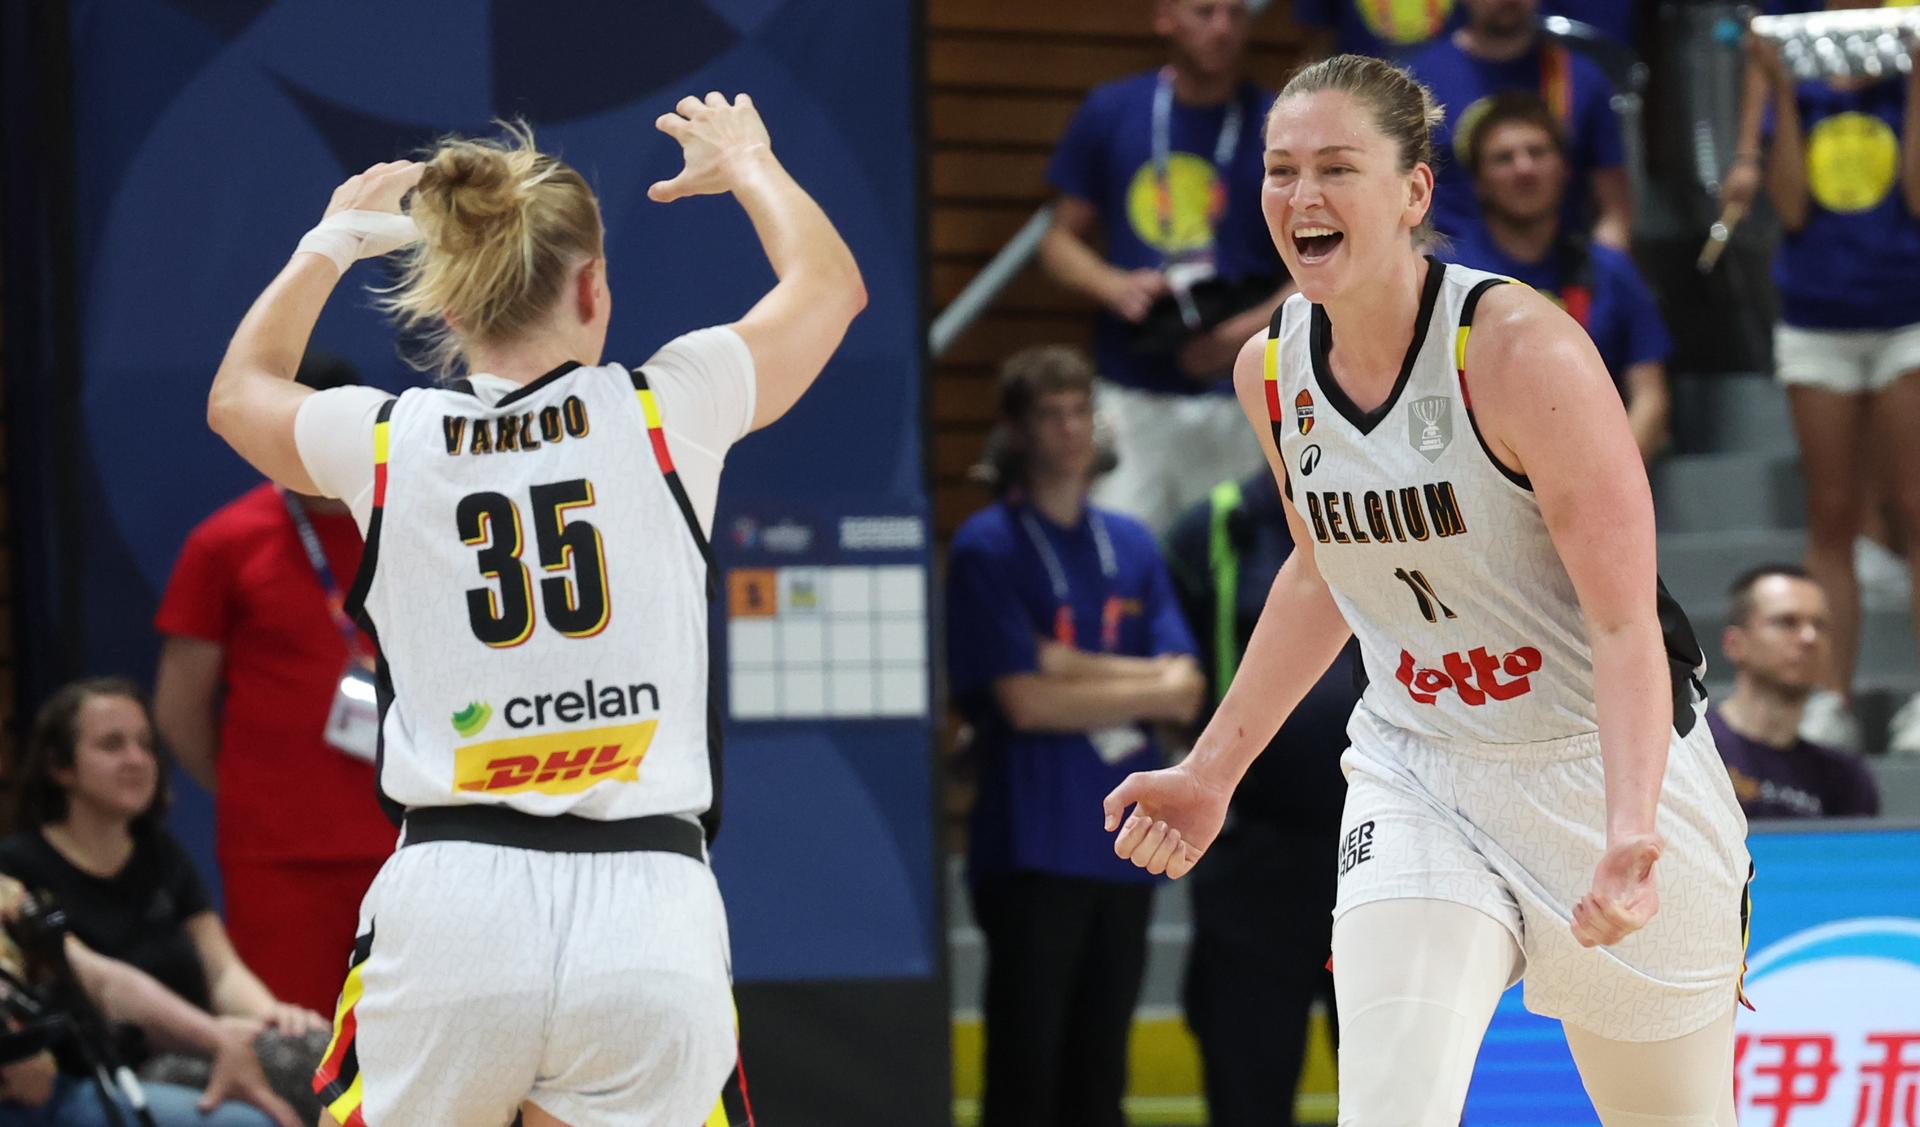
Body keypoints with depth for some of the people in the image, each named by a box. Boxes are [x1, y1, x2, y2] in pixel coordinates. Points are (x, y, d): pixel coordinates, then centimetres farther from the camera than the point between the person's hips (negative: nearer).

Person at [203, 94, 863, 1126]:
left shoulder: (384, 443, 5)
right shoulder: (666, 411, 2)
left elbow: (240, 391, 31)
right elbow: (829, 284, 25)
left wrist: (331, 244, 45)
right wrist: (748, 166, 43)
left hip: (449, 903, 0)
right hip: (650, 915, 0)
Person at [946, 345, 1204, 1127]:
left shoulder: (1131, 546, 13)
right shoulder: (988, 549, -4)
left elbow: (1186, 692, 4)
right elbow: (1024, 702, -12)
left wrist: (1076, 667, -9)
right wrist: (1147, 688, -3)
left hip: (1125, 846, 5)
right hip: (1032, 848, -5)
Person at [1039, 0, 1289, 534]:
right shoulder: (1110, 113, 7)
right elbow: (1061, 240, 14)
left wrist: (1243, 334, -11)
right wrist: (1116, 286, -7)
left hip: (1237, 402, -1)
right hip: (1128, 401, 1)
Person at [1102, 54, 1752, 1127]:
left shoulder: (1523, 349, -21)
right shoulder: (1273, 370, -2)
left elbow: (1624, 623, -24)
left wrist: (1628, 833, -38)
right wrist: (1211, 773, 21)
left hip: (1600, 768, -4)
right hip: (1414, 779, 4)